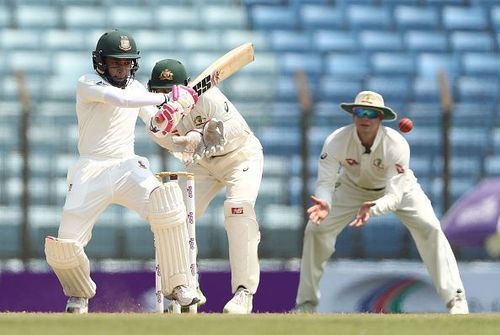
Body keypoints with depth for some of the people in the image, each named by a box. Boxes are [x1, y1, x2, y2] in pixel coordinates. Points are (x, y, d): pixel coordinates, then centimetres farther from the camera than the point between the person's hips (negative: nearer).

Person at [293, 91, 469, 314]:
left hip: (397, 185, -2)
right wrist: (324, 204, -54)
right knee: (315, 229, -11)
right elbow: (325, 182, -30)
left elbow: (395, 195, -39)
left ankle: (455, 298, -11)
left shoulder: (397, 145, -36)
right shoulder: (336, 142, -32)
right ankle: (307, 303, 4)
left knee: (430, 228, -20)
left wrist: (373, 209, -60)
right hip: (353, 186, 2)